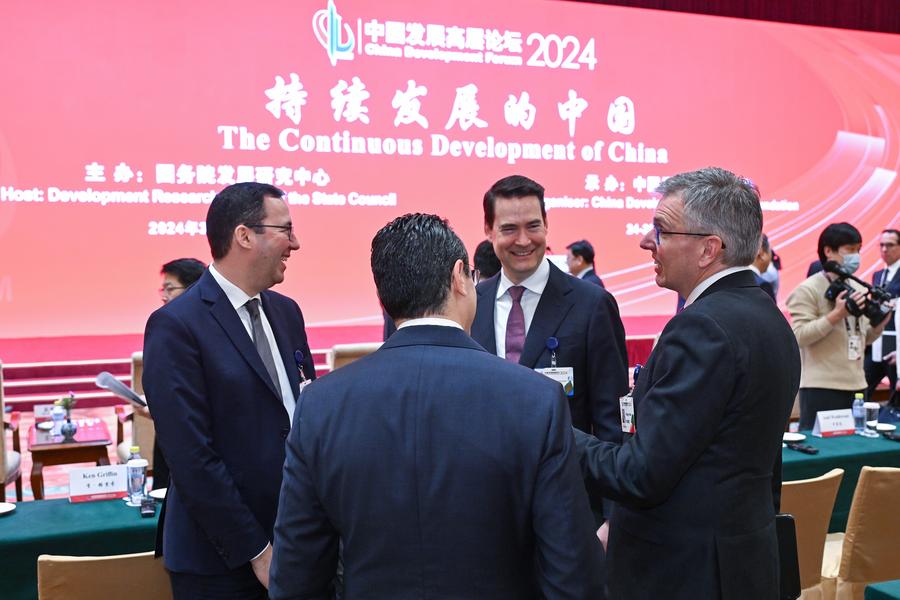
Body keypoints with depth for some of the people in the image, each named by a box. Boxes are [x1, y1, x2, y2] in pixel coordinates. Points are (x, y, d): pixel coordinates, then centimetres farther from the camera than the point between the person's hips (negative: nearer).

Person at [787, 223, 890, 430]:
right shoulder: (808, 289, -7)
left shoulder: (857, 288, 15)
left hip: (856, 384, 7)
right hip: (821, 387, -7)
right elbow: (799, 336, -16)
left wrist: (879, 323, 2)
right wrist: (838, 314, -20)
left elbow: (863, 338, 22)